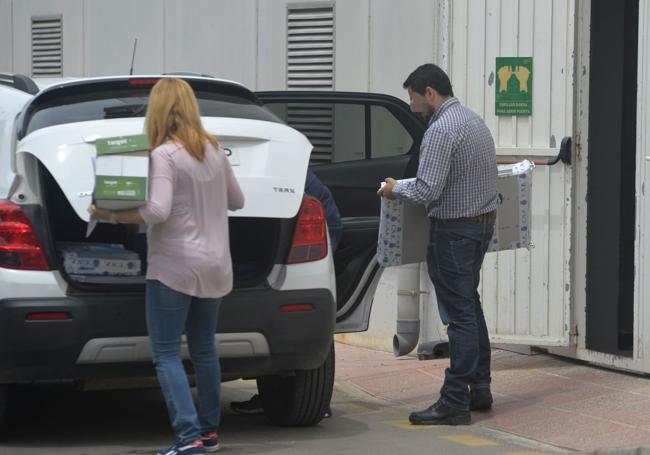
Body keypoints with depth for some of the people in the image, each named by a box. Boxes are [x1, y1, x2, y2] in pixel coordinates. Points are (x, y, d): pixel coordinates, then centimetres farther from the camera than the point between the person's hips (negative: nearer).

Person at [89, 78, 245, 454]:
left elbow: (157, 211, -23)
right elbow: (237, 201, 19)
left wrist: (111, 215, -12)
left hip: (174, 267, -7)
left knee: (167, 354, -4)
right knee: (204, 349, 18)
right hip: (215, 265, 7)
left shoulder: (164, 155, -14)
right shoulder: (214, 150, 8)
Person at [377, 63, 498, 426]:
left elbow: (427, 191, -24)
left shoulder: (441, 129, -19)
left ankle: (456, 402, -5)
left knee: (459, 312, -7)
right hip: (484, 221, 10)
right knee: (470, 305, 19)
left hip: (454, 229, -10)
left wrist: (395, 190, -6)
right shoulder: (475, 120, 12)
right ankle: (479, 387, 25)